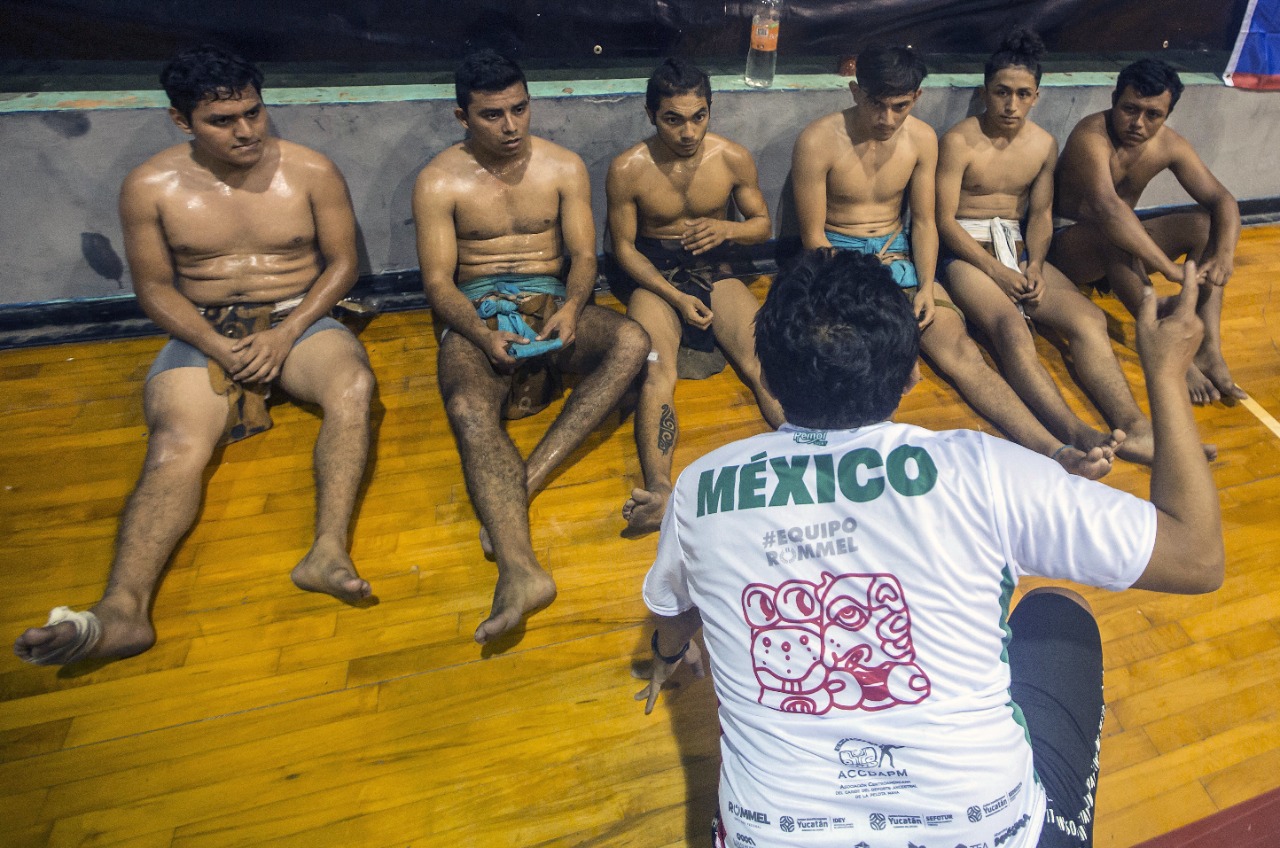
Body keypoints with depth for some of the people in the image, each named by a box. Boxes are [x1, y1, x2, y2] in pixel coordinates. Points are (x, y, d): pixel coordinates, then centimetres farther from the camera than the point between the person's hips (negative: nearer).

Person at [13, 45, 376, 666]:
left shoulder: (312, 171, -1)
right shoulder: (149, 187, 0)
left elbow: (342, 262, 0)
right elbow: (154, 287, 3)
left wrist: (287, 332, -14)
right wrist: (218, 347, -15)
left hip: (300, 320, 0)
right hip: (203, 332, 1)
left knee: (353, 386, -34)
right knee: (176, 444, -26)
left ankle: (329, 552, -44)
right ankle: (122, 611, -38)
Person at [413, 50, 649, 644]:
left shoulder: (565, 167, 7)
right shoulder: (440, 182, 1)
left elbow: (583, 254, 2)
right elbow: (437, 280, -4)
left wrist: (572, 307, -21)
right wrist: (482, 335, -25)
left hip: (552, 302, 3)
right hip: (477, 312, -2)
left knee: (632, 341, -30)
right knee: (468, 410, -35)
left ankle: (527, 478, -35)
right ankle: (521, 573, -51)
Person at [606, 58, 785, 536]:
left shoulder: (734, 159, -2)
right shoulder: (628, 170, -9)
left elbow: (762, 224, 9)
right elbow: (624, 247, -3)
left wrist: (727, 228, -16)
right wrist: (675, 297, -17)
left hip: (714, 268, 3)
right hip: (652, 275, -2)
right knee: (657, 374, -31)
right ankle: (659, 492, -46)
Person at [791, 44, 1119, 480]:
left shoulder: (922, 139, 3)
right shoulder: (818, 142, -11)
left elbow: (924, 222, 7)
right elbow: (812, 236, -9)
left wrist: (926, 287, -10)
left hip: (896, 252, 3)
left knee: (959, 346, -19)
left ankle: (1054, 449, -31)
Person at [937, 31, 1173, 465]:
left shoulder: (1044, 145, 10)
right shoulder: (959, 142, -7)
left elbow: (1041, 214, 12)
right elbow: (944, 220, -11)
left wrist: (1034, 266, -8)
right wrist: (997, 272, -17)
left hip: (1018, 249, 6)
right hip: (966, 251, -6)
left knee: (1088, 317, -19)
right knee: (1011, 327, -34)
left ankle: (1134, 428, -29)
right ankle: (1078, 436, -46)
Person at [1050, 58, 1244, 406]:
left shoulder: (1169, 145, -1)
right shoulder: (1091, 136, -23)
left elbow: (1222, 200, -4)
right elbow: (1108, 208, -39)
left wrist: (1224, 255, -26)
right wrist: (1171, 269, -41)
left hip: (1118, 246, 7)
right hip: (1068, 244, -7)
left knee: (1205, 225, -11)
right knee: (1114, 234, -35)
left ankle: (1209, 350, -20)